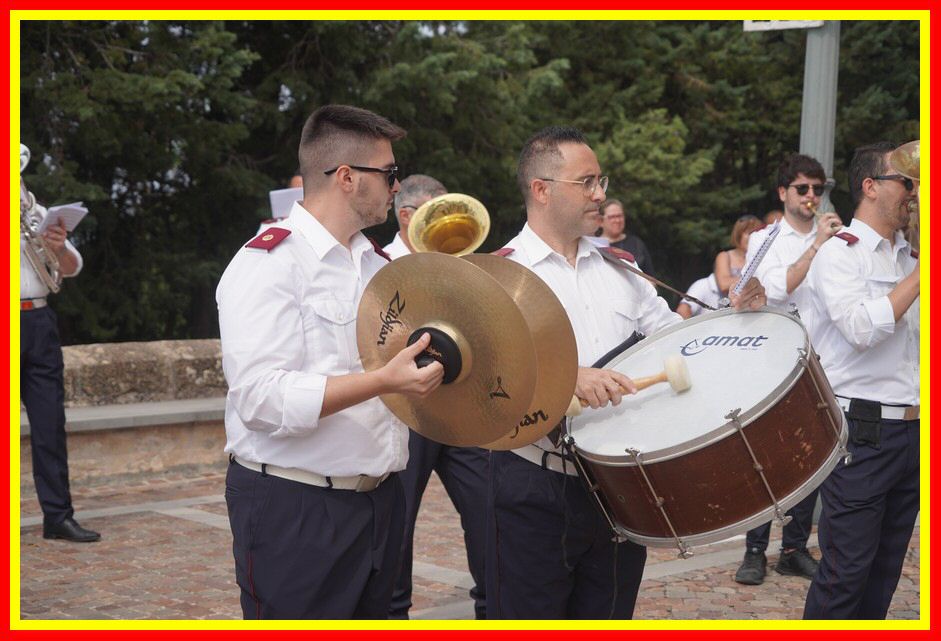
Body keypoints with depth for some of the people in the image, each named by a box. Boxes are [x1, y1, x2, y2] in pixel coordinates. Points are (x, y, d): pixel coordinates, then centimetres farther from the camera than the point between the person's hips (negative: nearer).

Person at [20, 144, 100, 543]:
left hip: (39, 322, 4)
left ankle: (58, 515, 9)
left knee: (50, 423, 4)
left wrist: (59, 247, -12)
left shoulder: (36, 212, 13)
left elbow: (72, 269, 10)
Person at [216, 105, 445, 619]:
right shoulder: (267, 264, -13)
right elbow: (260, 398, -25)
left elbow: (404, 362, 26)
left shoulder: (376, 263, 14)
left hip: (379, 498, 8)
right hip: (294, 512, -8)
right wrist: (383, 381, -29)